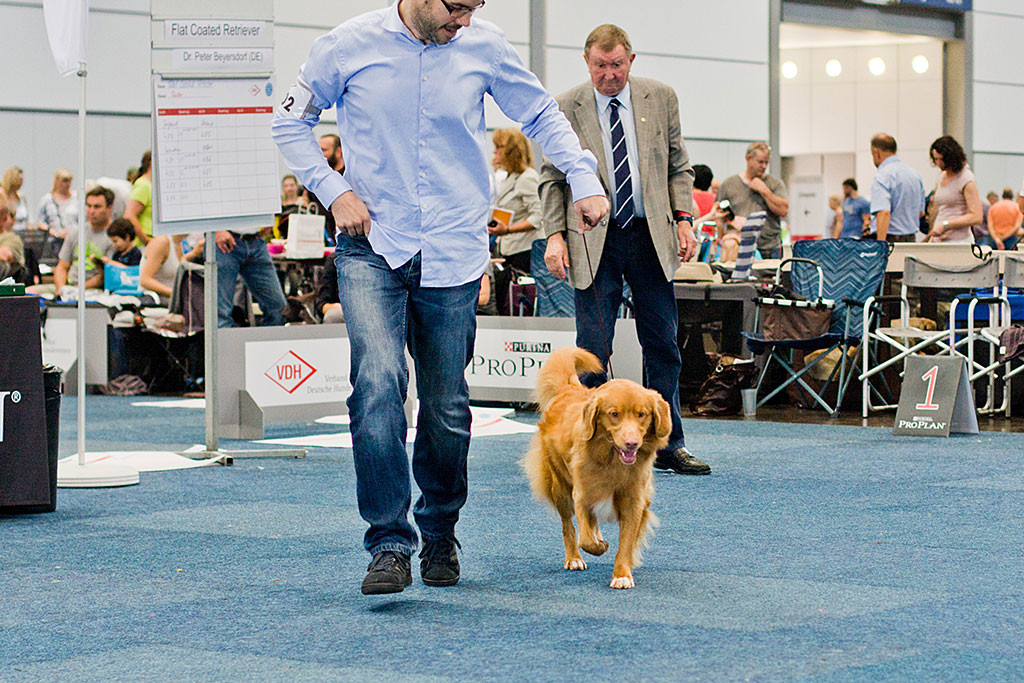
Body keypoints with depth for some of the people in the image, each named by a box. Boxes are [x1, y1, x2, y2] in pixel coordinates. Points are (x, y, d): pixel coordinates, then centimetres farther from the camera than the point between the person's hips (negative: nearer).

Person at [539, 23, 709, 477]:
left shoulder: (660, 98, 5)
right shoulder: (565, 109, -1)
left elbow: (678, 166, 11)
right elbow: (552, 179, 3)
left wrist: (683, 219, 0)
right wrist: (555, 234, -8)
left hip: (650, 235, 3)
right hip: (594, 240, -2)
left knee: (662, 345, 6)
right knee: (593, 349, -4)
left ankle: (668, 445, 15)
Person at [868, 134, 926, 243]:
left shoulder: (882, 176, -12)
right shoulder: (915, 174, 15)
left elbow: (884, 212, -24)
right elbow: (921, 211, 23)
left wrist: (880, 246, -27)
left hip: (890, 238, -8)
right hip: (912, 239, 8)